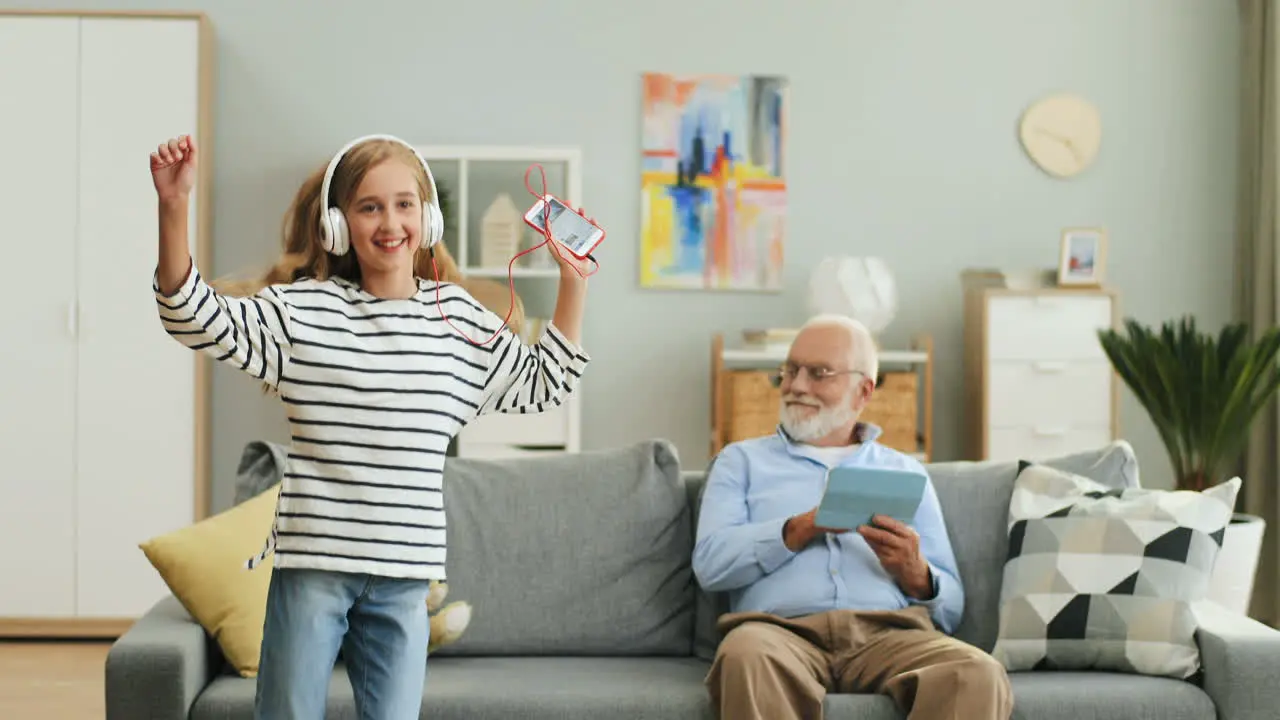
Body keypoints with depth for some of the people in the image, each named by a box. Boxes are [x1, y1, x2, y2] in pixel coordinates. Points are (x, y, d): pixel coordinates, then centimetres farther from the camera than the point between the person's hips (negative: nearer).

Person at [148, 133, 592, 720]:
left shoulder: (458, 318, 8)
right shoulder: (303, 309, -3)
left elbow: (543, 384, 19)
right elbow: (197, 317, -11)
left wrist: (572, 284, 12)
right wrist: (173, 209, -22)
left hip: (404, 573, 3)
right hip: (312, 561, -3)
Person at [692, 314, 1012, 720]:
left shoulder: (907, 472, 26)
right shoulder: (743, 461, 23)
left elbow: (951, 609, 18)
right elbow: (710, 563, 4)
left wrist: (915, 575, -4)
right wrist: (803, 528, -7)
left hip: (890, 634, 2)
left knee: (977, 675, -33)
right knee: (746, 654, -39)